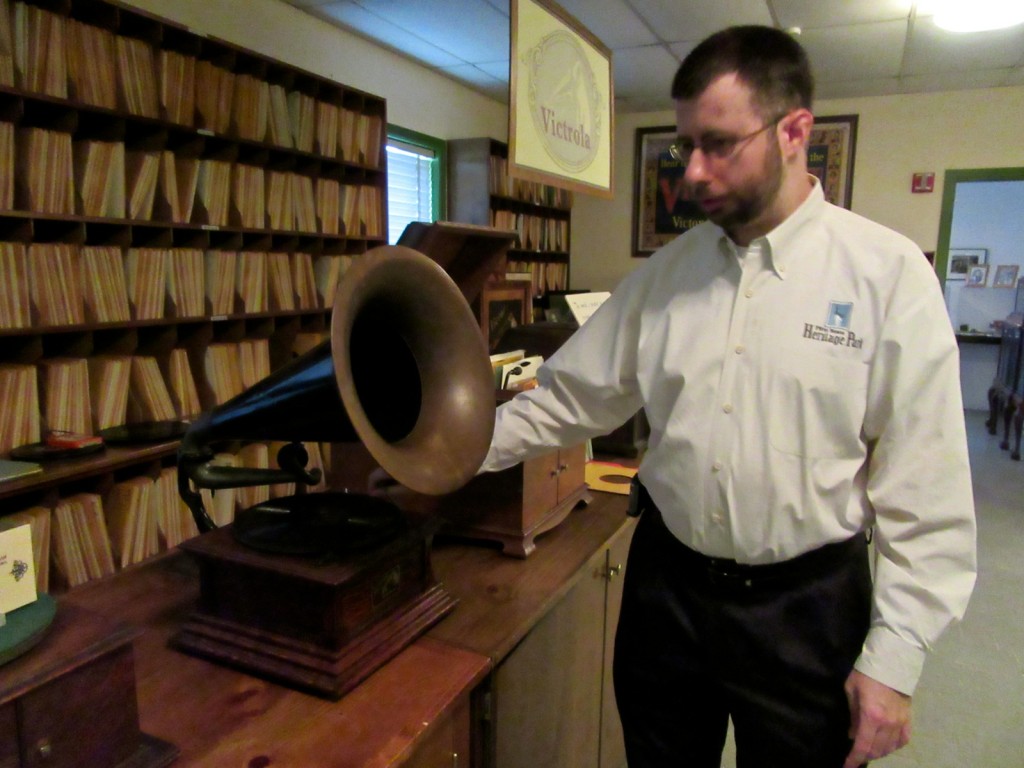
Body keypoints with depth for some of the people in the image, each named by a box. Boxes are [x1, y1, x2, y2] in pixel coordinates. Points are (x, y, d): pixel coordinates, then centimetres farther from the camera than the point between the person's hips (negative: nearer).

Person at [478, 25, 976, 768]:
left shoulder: (889, 272, -11)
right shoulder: (666, 271, 0)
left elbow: (926, 495, -11)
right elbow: (571, 395, 3)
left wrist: (893, 659, -11)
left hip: (808, 603, -3)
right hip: (667, 586, 4)